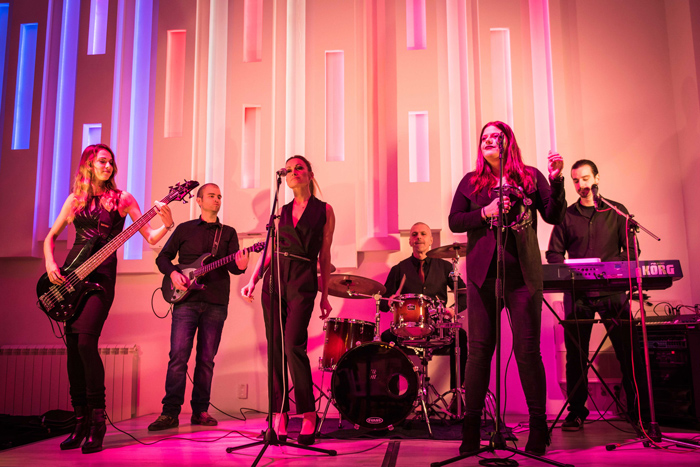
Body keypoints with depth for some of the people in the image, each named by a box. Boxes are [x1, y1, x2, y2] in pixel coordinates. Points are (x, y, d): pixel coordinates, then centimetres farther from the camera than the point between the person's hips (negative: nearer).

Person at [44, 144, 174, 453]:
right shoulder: (75, 199, 14)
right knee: (73, 346, 2)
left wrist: (167, 224, -18)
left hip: (101, 274, -4)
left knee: (86, 341, -19)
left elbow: (151, 238, 1)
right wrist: (50, 264, 2)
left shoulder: (122, 199, 5)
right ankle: (81, 422, 12)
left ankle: (97, 421, -10)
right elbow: (51, 236, 19)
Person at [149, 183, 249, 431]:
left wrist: (240, 266, -20)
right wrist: (173, 273, -7)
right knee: (178, 356, -8)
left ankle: (200, 411, 12)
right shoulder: (184, 229, 13)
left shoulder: (228, 232, 15)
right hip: (186, 300, -1)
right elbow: (163, 257, 13)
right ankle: (170, 412, -3)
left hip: (216, 303, 2)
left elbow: (232, 265, 4)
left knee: (206, 359, 4)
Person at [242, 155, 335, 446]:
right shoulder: (281, 211, 17)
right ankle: (280, 417, 6)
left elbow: (324, 256, 8)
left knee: (293, 345, -17)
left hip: (303, 281, -4)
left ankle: (308, 415, -6)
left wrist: (325, 296, 7)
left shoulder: (324, 210, 9)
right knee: (276, 348, 0)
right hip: (274, 279, 4)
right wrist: (253, 280, 0)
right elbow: (269, 251, 14)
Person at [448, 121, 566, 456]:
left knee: (527, 350, -1)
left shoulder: (531, 177, 9)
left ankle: (538, 426, 12)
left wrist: (556, 180, -10)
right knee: (479, 349, 2)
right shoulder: (471, 181, 12)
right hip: (482, 274, 1)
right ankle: (471, 427, 10)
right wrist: (484, 212, -10)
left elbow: (555, 217, 2)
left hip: (523, 274, -1)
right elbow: (453, 221, 6)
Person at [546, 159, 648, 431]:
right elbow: (554, 253, 10)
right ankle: (576, 412, 8)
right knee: (576, 354, 1)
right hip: (577, 292, 1)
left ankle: (638, 409, 7)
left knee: (628, 350, -4)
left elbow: (630, 250, 6)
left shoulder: (616, 211, 11)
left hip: (612, 289, -1)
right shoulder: (566, 216, 13)